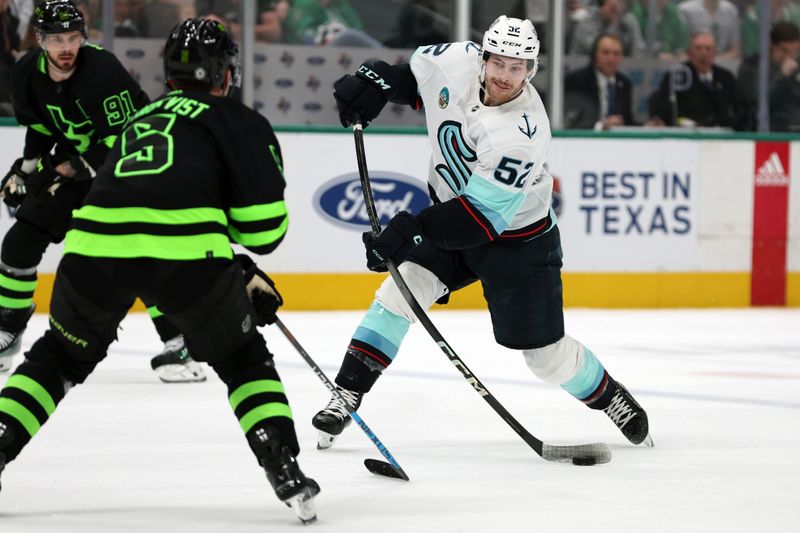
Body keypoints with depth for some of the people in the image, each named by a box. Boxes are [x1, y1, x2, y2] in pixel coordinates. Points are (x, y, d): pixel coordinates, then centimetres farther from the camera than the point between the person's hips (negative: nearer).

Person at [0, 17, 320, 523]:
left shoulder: (140, 119, 35)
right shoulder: (238, 121, 18)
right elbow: (264, 226, 7)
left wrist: (241, 275, 39)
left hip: (95, 244, 3)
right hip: (182, 250, -3)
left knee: (62, 356, 29)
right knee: (244, 359, 21)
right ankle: (286, 472, 9)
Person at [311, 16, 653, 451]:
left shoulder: (522, 134, -34)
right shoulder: (457, 62, -17)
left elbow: (482, 217, -35)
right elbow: (413, 71, 8)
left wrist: (412, 230, -41)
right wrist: (374, 81, -8)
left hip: (517, 238, -5)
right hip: (450, 211, 5)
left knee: (545, 353, 2)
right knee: (402, 288, -14)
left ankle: (612, 399, 29)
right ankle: (346, 396, -10)